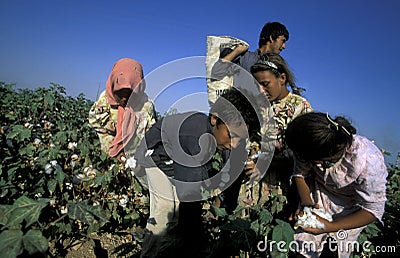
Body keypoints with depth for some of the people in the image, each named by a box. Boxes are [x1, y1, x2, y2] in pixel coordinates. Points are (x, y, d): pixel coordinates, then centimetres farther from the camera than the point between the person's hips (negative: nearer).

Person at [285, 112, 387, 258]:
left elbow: (373, 210, -27)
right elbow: (300, 173, -9)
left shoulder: (369, 162, -39)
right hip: (316, 202, 3)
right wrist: (305, 203, -26)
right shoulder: (310, 147, -28)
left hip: (349, 210, -2)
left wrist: (331, 227, -37)